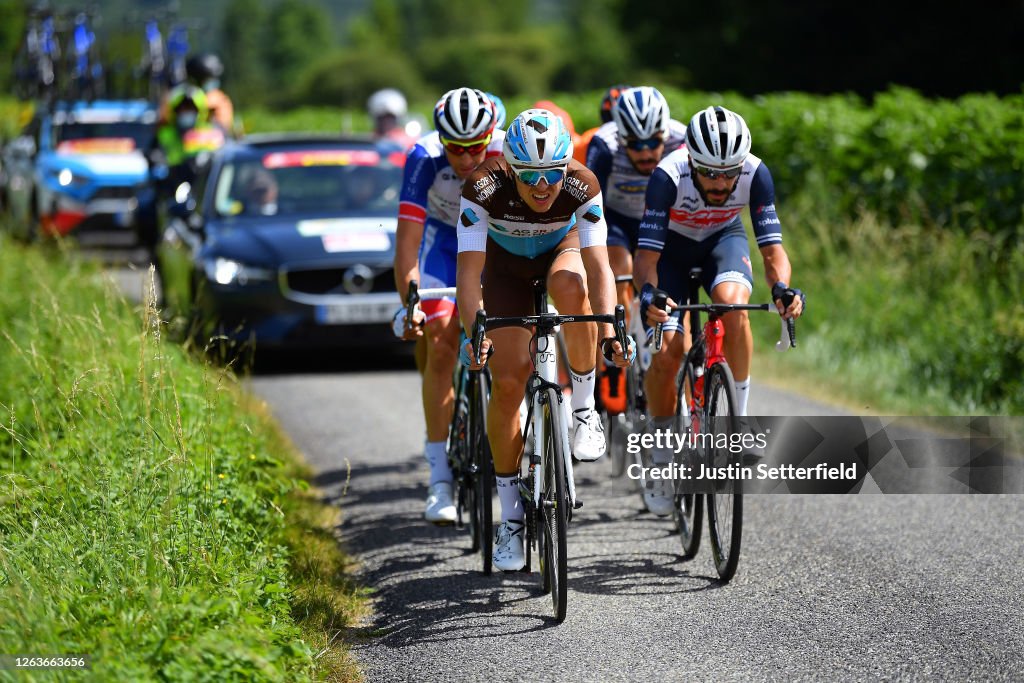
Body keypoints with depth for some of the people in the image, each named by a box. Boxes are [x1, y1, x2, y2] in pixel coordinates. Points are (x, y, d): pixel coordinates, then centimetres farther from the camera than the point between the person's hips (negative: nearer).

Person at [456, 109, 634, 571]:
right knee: (507, 383, -11)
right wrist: (475, 333, -53)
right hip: (505, 263, 0)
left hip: (561, 250, 0)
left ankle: (583, 408, -17)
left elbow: (598, 268, -37)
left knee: (570, 286, -38)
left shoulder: (582, 186, -33)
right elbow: (469, 272, -38)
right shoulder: (484, 187, -35)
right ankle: (511, 517, 2)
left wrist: (609, 334, -51)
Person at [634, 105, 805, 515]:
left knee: (733, 302, -33)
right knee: (667, 353, -16)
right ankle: (660, 448, 8)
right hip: (671, 246, -1)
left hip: (723, 239, 1)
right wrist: (649, 294, -55)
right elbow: (646, 256, -35)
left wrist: (782, 288, -49)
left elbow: (773, 250, -28)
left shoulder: (755, 174, -30)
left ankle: (740, 418, -18)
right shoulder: (668, 177, -35)